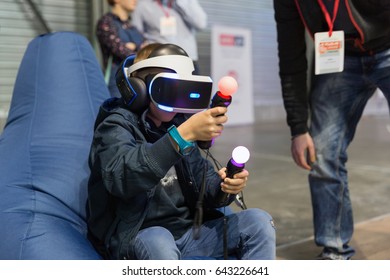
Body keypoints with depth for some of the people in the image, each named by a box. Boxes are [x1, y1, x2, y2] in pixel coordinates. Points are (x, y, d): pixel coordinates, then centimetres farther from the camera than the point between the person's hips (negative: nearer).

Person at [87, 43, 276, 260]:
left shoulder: (176, 123, 12)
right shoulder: (117, 126, -6)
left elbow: (205, 188, 12)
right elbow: (121, 178, -30)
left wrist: (225, 185, -13)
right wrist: (182, 135, -38)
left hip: (189, 232, 6)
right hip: (138, 237, -6)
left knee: (258, 221, -10)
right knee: (159, 244, -38)